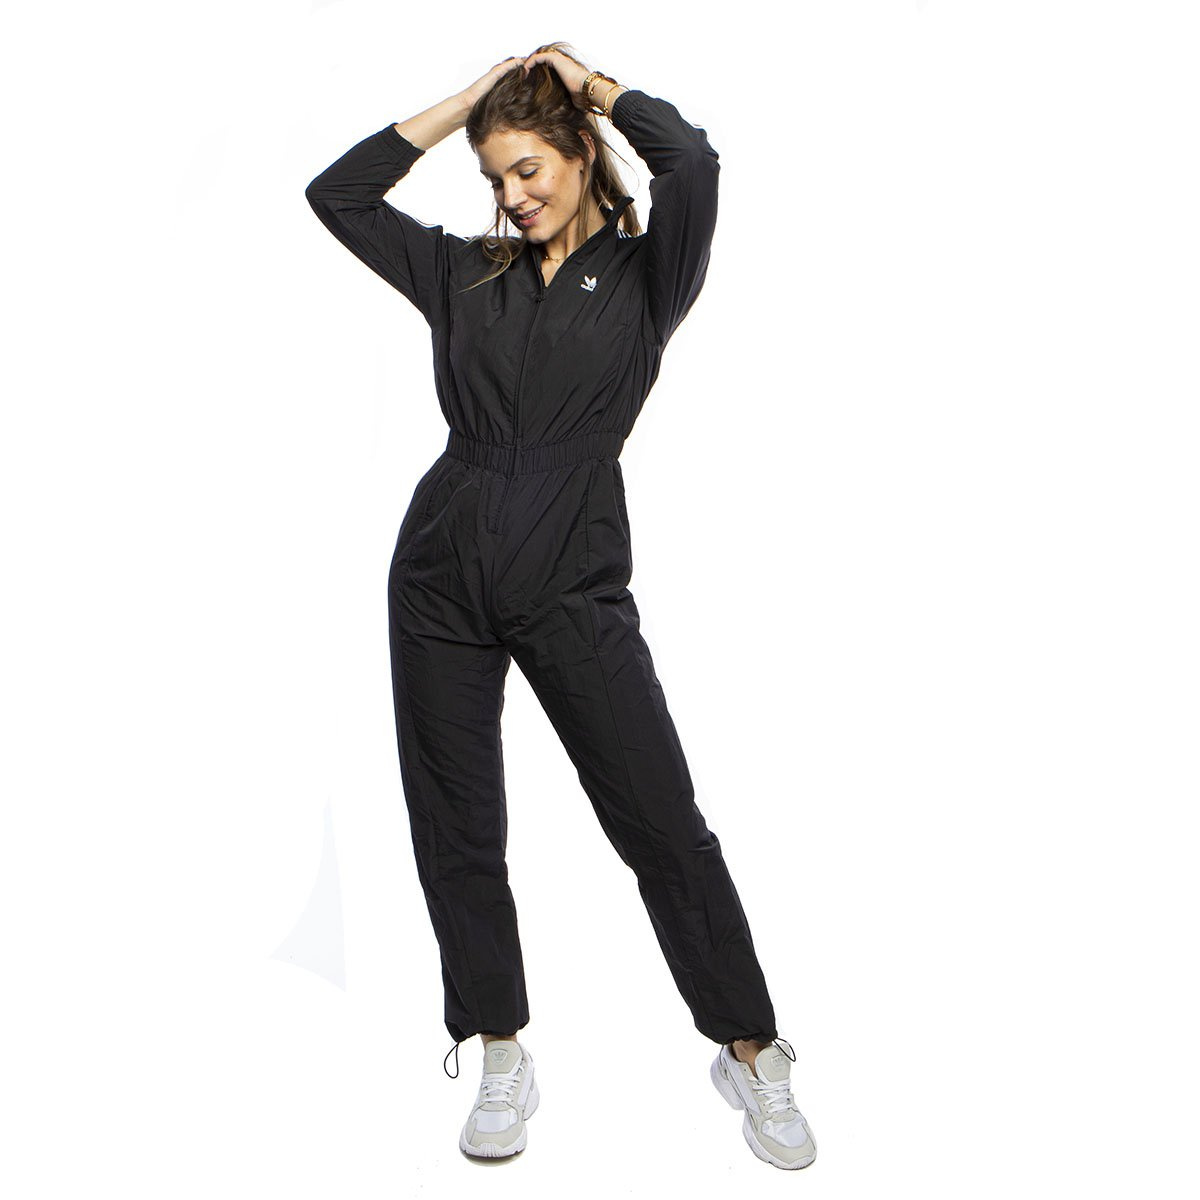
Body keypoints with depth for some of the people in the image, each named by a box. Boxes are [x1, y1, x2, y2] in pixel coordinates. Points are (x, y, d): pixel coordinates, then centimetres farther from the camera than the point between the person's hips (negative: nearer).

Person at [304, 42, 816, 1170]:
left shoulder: (642, 276, 4)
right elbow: (336, 194, 14)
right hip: (442, 579, 4)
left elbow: (692, 161, -14)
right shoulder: (465, 273, 13)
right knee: (456, 831, 9)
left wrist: (587, 80, 3)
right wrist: (467, 97, 11)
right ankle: (502, 1058, 27)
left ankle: (752, 1053, 18)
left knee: (664, 824, 0)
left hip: (573, 589, -3)